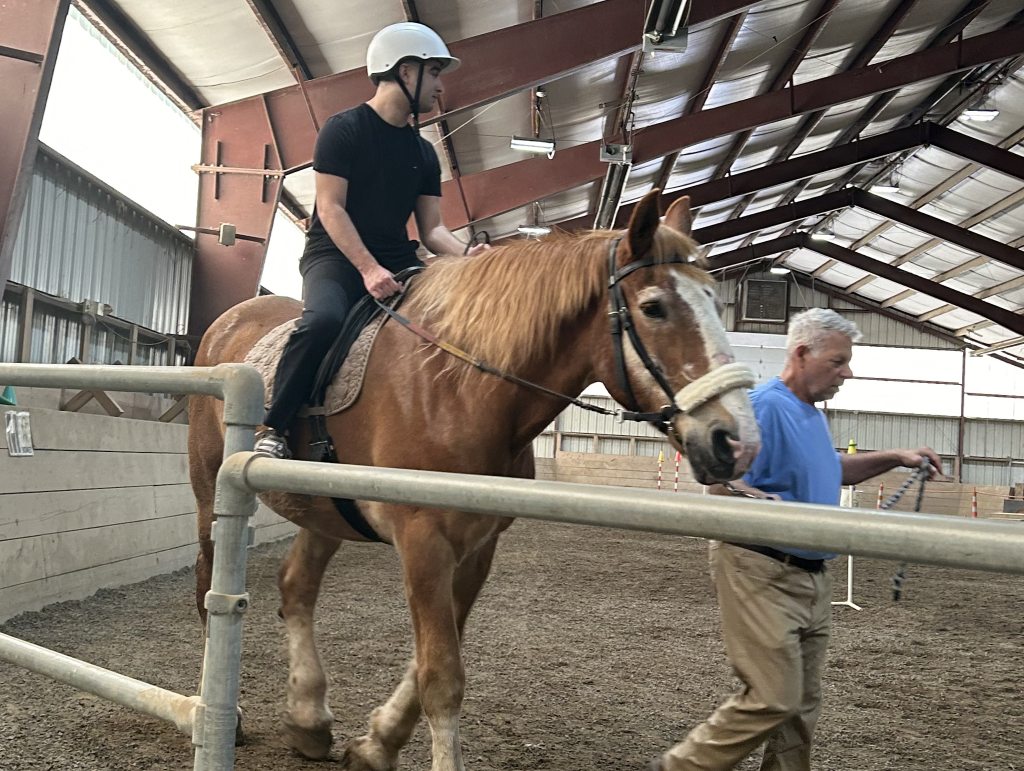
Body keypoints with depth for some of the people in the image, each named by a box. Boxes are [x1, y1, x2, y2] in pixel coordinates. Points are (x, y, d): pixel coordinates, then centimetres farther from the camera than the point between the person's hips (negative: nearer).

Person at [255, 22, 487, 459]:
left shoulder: (423, 153, 16)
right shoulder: (344, 129, -3)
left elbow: (432, 228, 10)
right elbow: (330, 208, -11)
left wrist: (466, 254, -12)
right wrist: (368, 268, -24)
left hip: (397, 261, 6)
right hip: (334, 257, -6)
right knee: (324, 319, -37)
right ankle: (272, 427, -21)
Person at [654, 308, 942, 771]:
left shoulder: (813, 414, 14)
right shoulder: (765, 406, -16)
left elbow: (831, 469, 32)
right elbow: (725, 485, -23)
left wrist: (895, 458, 22)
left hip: (812, 577, 10)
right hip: (760, 574, -9)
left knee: (803, 705, 13)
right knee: (773, 699, -8)